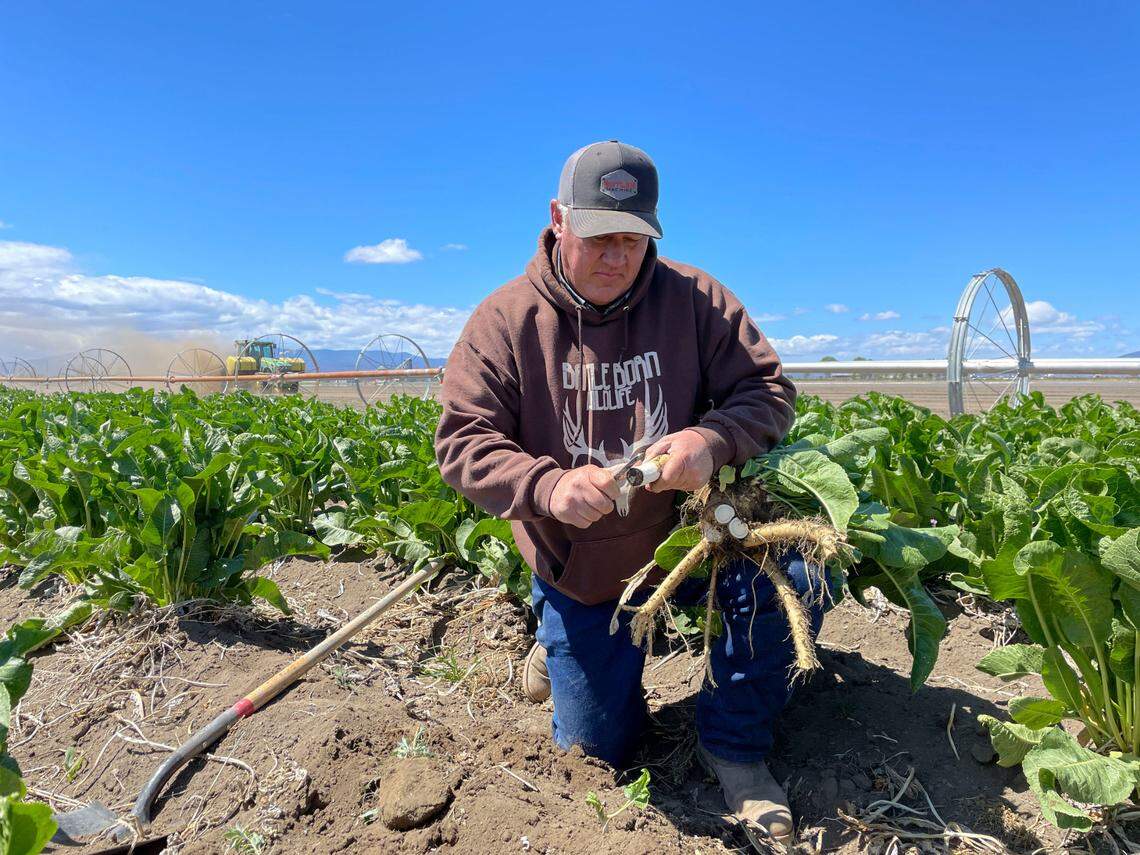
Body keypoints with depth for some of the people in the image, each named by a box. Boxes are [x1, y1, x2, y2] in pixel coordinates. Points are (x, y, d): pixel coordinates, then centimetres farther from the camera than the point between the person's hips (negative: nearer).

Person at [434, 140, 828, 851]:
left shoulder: (696, 300, -9)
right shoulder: (505, 321, -12)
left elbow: (769, 391, -9)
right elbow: (463, 444, -15)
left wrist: (711, 437, -32)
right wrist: (547, 484, -36)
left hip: (688, 533, 1)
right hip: (580, 569, 0)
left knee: (795, 572, -29)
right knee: (599, 749, 10)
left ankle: (734, 746, -1)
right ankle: (558, 644, 45)